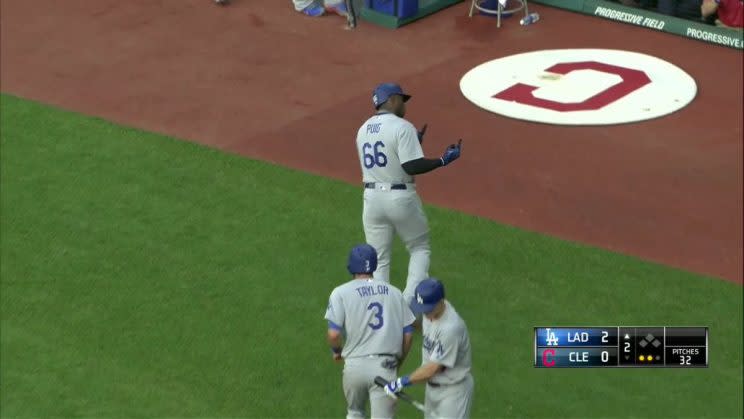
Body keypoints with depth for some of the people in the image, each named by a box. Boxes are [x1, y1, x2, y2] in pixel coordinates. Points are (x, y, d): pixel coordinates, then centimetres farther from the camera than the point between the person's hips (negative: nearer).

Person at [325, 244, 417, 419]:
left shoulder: (341, 293, -1)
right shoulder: (394, 292, 9)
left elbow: (334, 334, -10)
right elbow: (408, 334, 7)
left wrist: (336, 351, 11)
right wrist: (398, 362, 21)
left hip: (355, 365, -1)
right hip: (386, 367, 1)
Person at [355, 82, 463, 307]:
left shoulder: (363, 130, 10)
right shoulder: (402, 127, -12)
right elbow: (412, 166, -19)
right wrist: (444, 160, -9)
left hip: (372, 198, 5)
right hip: (400, 197, -5)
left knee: (378, 259, 11)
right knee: (420, 248, 12)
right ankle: (410, 301, -2)